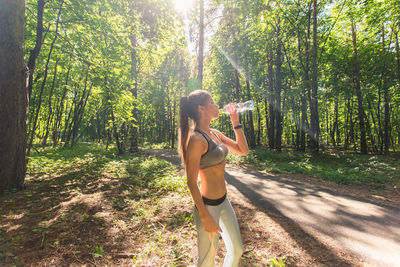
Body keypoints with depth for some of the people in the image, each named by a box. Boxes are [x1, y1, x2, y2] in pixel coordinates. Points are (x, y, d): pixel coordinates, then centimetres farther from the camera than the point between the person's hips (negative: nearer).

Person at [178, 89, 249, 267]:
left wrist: (235, 122, 2)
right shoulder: (196, 139, -22)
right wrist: (206, 218, -18)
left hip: (224, 201, 8)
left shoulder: (215, 134, 4)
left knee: (237, 250, 23)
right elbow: (191, 182, -21)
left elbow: (243, 151, 9)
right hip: (208, 206, -8)